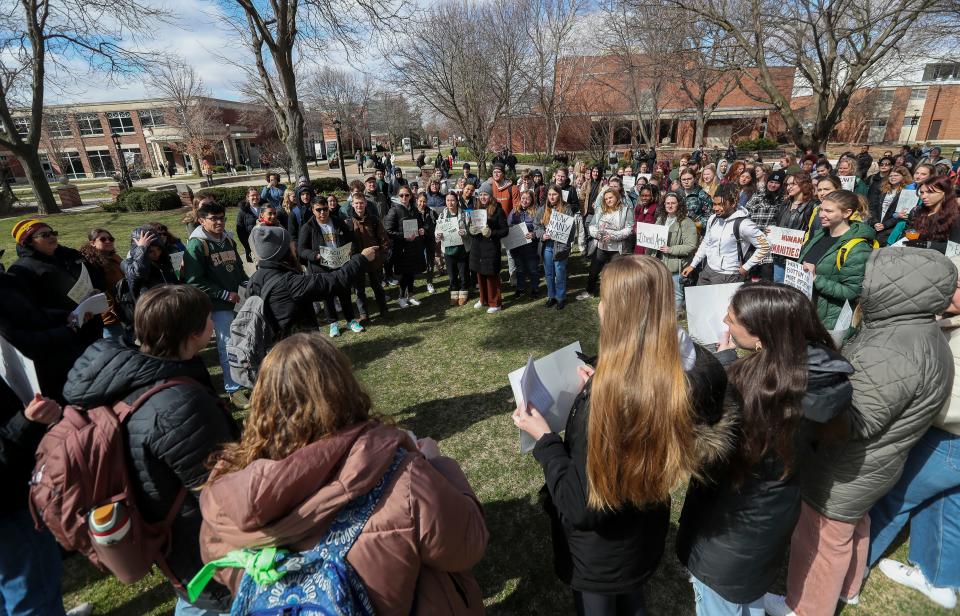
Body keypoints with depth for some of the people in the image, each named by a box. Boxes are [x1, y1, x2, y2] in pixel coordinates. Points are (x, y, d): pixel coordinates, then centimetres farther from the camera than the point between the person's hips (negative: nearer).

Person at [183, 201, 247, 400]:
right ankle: (233, 389, 8)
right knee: (229, 345, -4)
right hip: (219, 303, -7)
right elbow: (194, 281, -16)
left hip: (237, 299, 7)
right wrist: (225, 294, -17)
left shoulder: (228, 240, 9)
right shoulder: (196, 245, -12)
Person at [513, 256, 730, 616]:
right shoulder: (689, 375, -17)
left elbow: (579, 508, -30)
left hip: (600, 553, -5)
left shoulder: (605, 396, -39)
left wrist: (543, 437, -20)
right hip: (646, 536, 5)